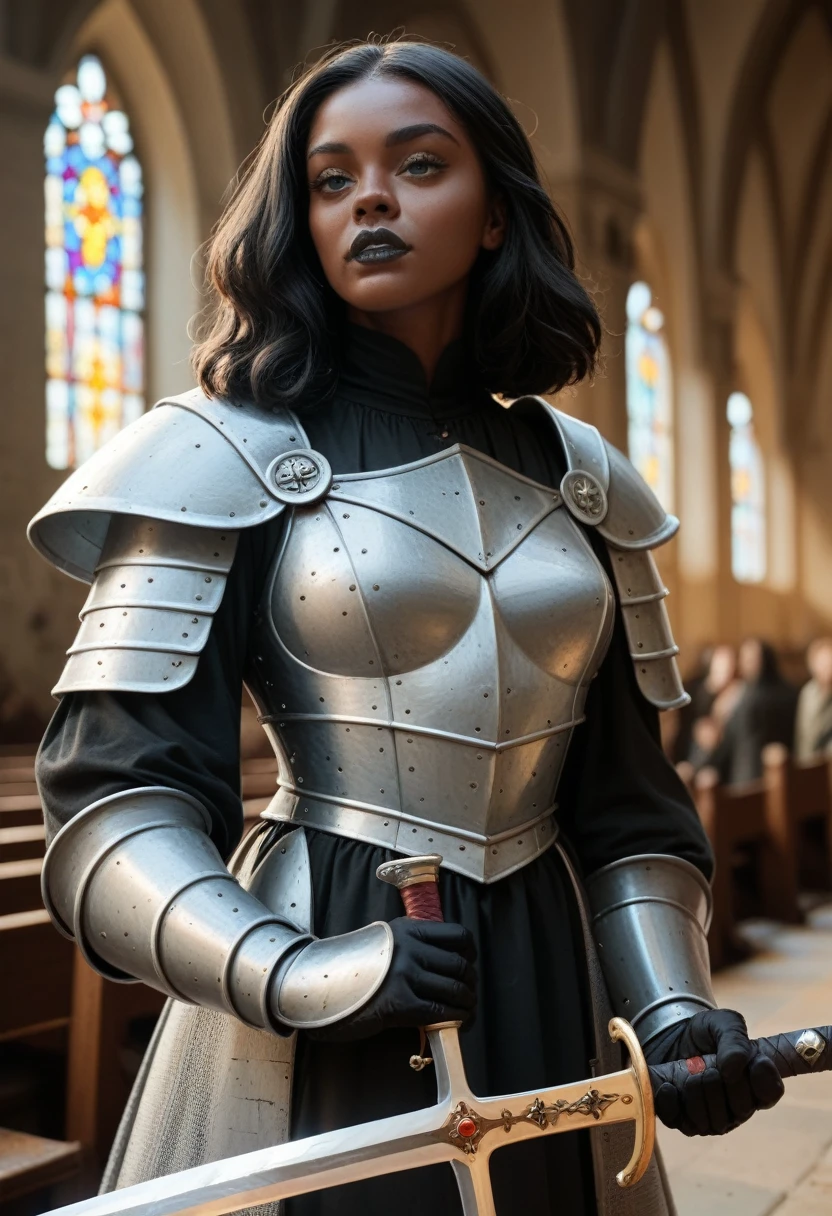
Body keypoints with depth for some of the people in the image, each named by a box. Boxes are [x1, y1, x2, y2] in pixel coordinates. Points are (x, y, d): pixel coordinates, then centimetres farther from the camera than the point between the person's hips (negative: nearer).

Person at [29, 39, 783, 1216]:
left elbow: (622, 789, 10)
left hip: (543, 987, 4)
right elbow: (114, 790, -11)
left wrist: (673, 1000, -2)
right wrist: (289, 974, -26)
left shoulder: (576, 478, 7)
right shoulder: (227, 458, -6)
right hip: (315, 1033, -4)